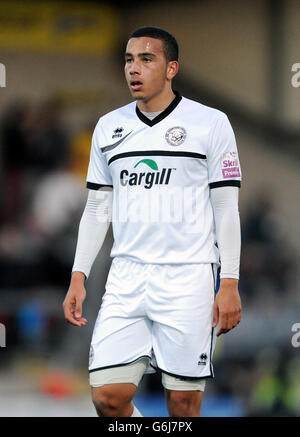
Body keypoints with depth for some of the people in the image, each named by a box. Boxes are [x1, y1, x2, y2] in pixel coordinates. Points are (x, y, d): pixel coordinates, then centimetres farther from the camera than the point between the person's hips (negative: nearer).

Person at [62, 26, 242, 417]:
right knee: (108, 396, -7)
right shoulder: (109, 127, 12)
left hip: (188, 280, -3)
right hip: (125, 279, 4)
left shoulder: (210, 123, 0)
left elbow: (227, 208, 0)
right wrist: (78, 277, 9)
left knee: (183, 402, -2)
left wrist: (229, 285, -6)